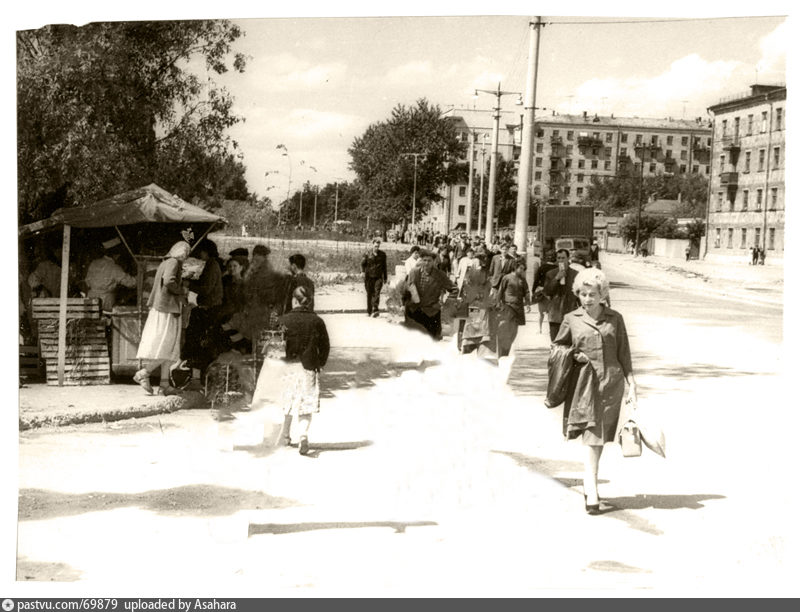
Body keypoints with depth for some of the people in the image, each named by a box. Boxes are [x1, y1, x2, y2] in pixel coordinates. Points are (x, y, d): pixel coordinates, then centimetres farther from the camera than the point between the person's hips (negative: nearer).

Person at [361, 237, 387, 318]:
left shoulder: (382, 254, 8)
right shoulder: (367, 254, 3)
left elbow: (384, 266, 16)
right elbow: (363, 264, 10)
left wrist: (385, 277, 17)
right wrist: (363, 271, -6)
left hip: (378, 277, 0)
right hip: (369, 277, 0)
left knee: (377, 293, -16)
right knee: (369, 294, 6)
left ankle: (375, 310, -21)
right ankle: (369, 311, 17)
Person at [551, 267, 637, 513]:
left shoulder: (615, 319, 5)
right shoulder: (571, 319, 4)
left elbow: (624, 354, 9)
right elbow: (556, 346, 15)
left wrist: (631, 384, 5)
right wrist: (571, 356, -5)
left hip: (611, 383, 2)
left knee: (600, 438, 9)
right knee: (592, 438, -11)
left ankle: (589, 484, 25)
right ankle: (592, 493, -12)